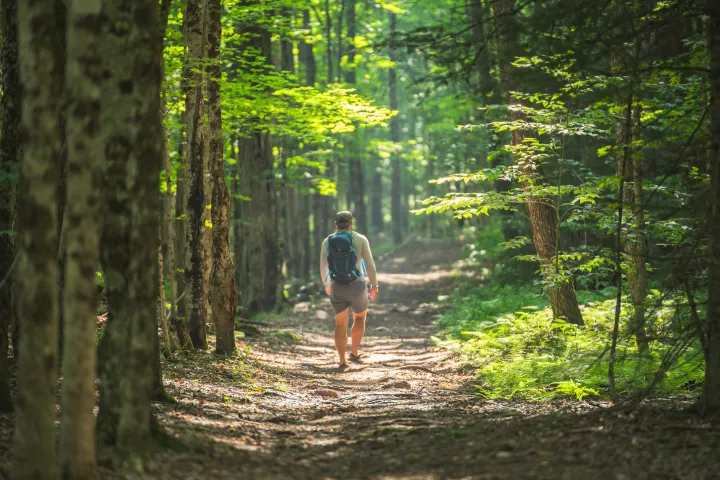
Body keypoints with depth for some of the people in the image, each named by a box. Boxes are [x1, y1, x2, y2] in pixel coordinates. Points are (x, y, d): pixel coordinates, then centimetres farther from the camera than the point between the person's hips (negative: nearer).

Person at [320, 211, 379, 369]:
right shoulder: (360, 239, -6)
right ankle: (354, 353, 17)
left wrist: (326, 284, 29)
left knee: (341, 325, 10)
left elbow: (323, 267, 12)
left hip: (337, 288, 2)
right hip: (357, 286, -2)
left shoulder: (327, 242, 2)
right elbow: (370, 264, -9)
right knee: (360, 318, 22)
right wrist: (374, 285, 3)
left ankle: (342, 361, 3)